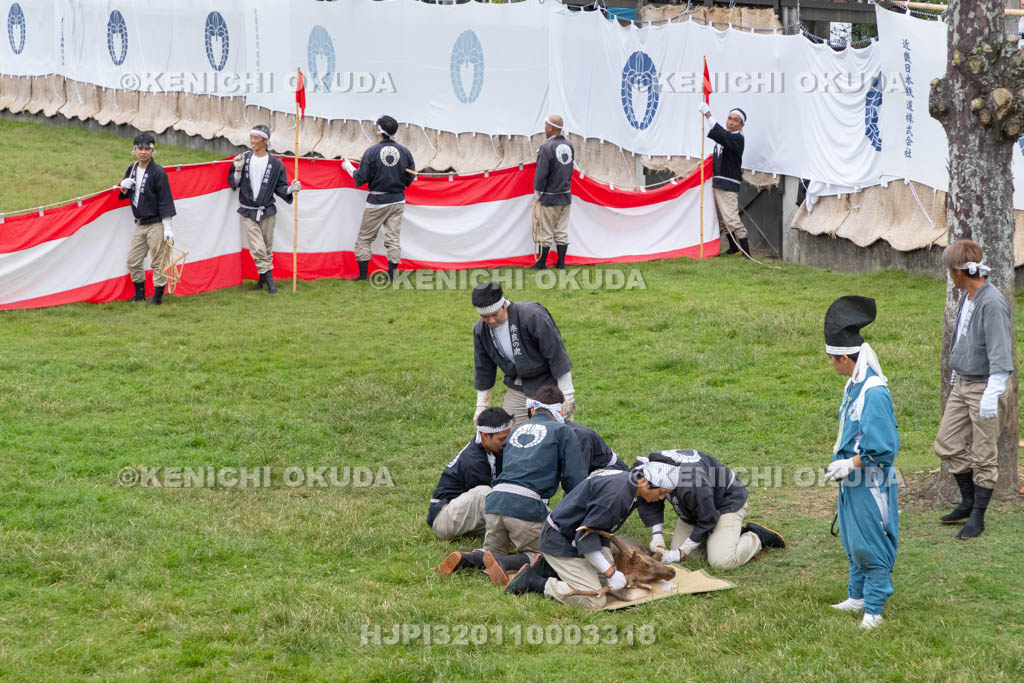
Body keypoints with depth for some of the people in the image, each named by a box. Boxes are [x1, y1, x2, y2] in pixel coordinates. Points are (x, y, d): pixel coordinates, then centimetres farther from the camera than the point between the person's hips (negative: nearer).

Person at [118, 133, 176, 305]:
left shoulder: (158, 172, -12)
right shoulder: (132, 170, 8)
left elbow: (165, 200, -13)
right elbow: (124, 196, 21)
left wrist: (167, 228, -16)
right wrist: (123, 188, -4)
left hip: (156, 225, -7)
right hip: (139, 224, 7)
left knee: (158, 262, -3)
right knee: (133, 261, 10)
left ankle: (158, 296, 7)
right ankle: (140, 294, 23)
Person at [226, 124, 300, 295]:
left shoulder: (275, 164, -1)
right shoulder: (243, 158, 2)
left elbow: (279, 187, 4)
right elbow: (233, 183, 5)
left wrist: (290, 189, -15)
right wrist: (238, 170, -12)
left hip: (267, 213, 0)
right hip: (248, 213, 0)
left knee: (267, 249, 6)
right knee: (258, 249, -11)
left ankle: (263, 279, 20)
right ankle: (269, 279, -5)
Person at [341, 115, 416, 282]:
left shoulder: (371, 152, -12)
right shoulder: (405, 152, -3)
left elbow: (360, 179, -8)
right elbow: (410, 179, 4)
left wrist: (349, 167, 9)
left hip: (377, 201, -3)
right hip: (398, 201, 3)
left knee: (365, 237, 9)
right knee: (393, 238, 7)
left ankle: (363, 274, 8)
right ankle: (391, 274, 3)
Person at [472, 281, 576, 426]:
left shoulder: (532, 315, -24)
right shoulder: (481, 330, -4)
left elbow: (558, 355, -19)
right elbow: (483, 371, 9)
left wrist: (567, 394, -17)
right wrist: (481, 407, 12)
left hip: (549, 384, -5)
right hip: (518, 390, 5)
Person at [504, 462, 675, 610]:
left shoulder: (631, 490, 3)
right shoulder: (616, 495, -29)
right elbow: (586, 536, -27)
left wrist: (609, 562, 9)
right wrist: (611, 572, -22)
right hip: (560, 541, -10)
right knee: (594, 601, -12)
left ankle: (549, 568, 13)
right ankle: (533, 581, -5)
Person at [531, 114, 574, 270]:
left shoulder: (547, 147, -18)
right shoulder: (569, 145, 3)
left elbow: (541, 174, -17)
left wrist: (537, 193, -6)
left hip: (549, 197, -6)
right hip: (566, 196, 6)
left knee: (545, 231, 2)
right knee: (562, 231, 10)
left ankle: (541, 263, 8)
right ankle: (561, 262, 12)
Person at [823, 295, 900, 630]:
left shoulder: (874, 392, -23)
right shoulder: (854, 385, 6)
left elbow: (883, 448, -24)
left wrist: (850, 464, -19)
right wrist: (840, 457, 11)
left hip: (871, 485, -10)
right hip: (852, 481, 10)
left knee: (871, 545, -2)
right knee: (853, 542, 20)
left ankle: (873, 609, 7)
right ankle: (858, 596, 34)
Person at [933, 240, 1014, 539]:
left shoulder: (993, 303, -21)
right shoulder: (967, 298, 7)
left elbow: (1000, 351, -24)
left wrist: (992, 394, -27)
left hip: (985, 388, -9)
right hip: (962, 385, 9)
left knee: (983, 456, 1)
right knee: (947, 444, 11)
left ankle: (977, 518, 12)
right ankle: (968, 501, 27)